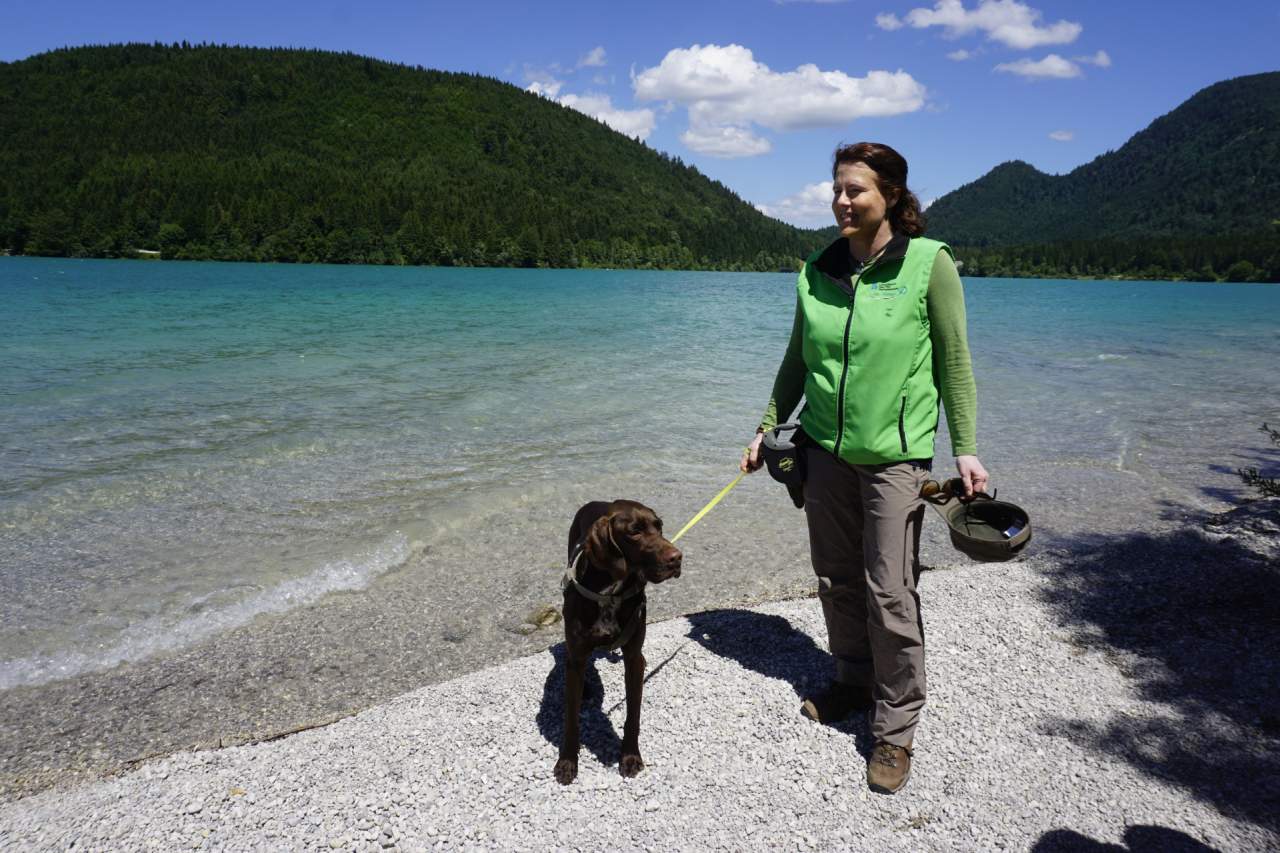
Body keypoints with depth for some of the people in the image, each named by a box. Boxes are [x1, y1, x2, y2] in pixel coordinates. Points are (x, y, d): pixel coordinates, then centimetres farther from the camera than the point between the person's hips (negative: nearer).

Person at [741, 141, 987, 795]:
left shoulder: (929, 263, -6)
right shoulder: (818, 271, 6)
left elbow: (954, 361, -3)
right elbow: (797, 360, 14)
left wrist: (965, 448, -7)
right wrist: (767, 428, 14)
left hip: (895, 452, -4)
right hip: (825, 447, 5)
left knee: (890, 591, -3)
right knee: (836, 580, 12)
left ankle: (896, 729, 14)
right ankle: (854, 681, 34)